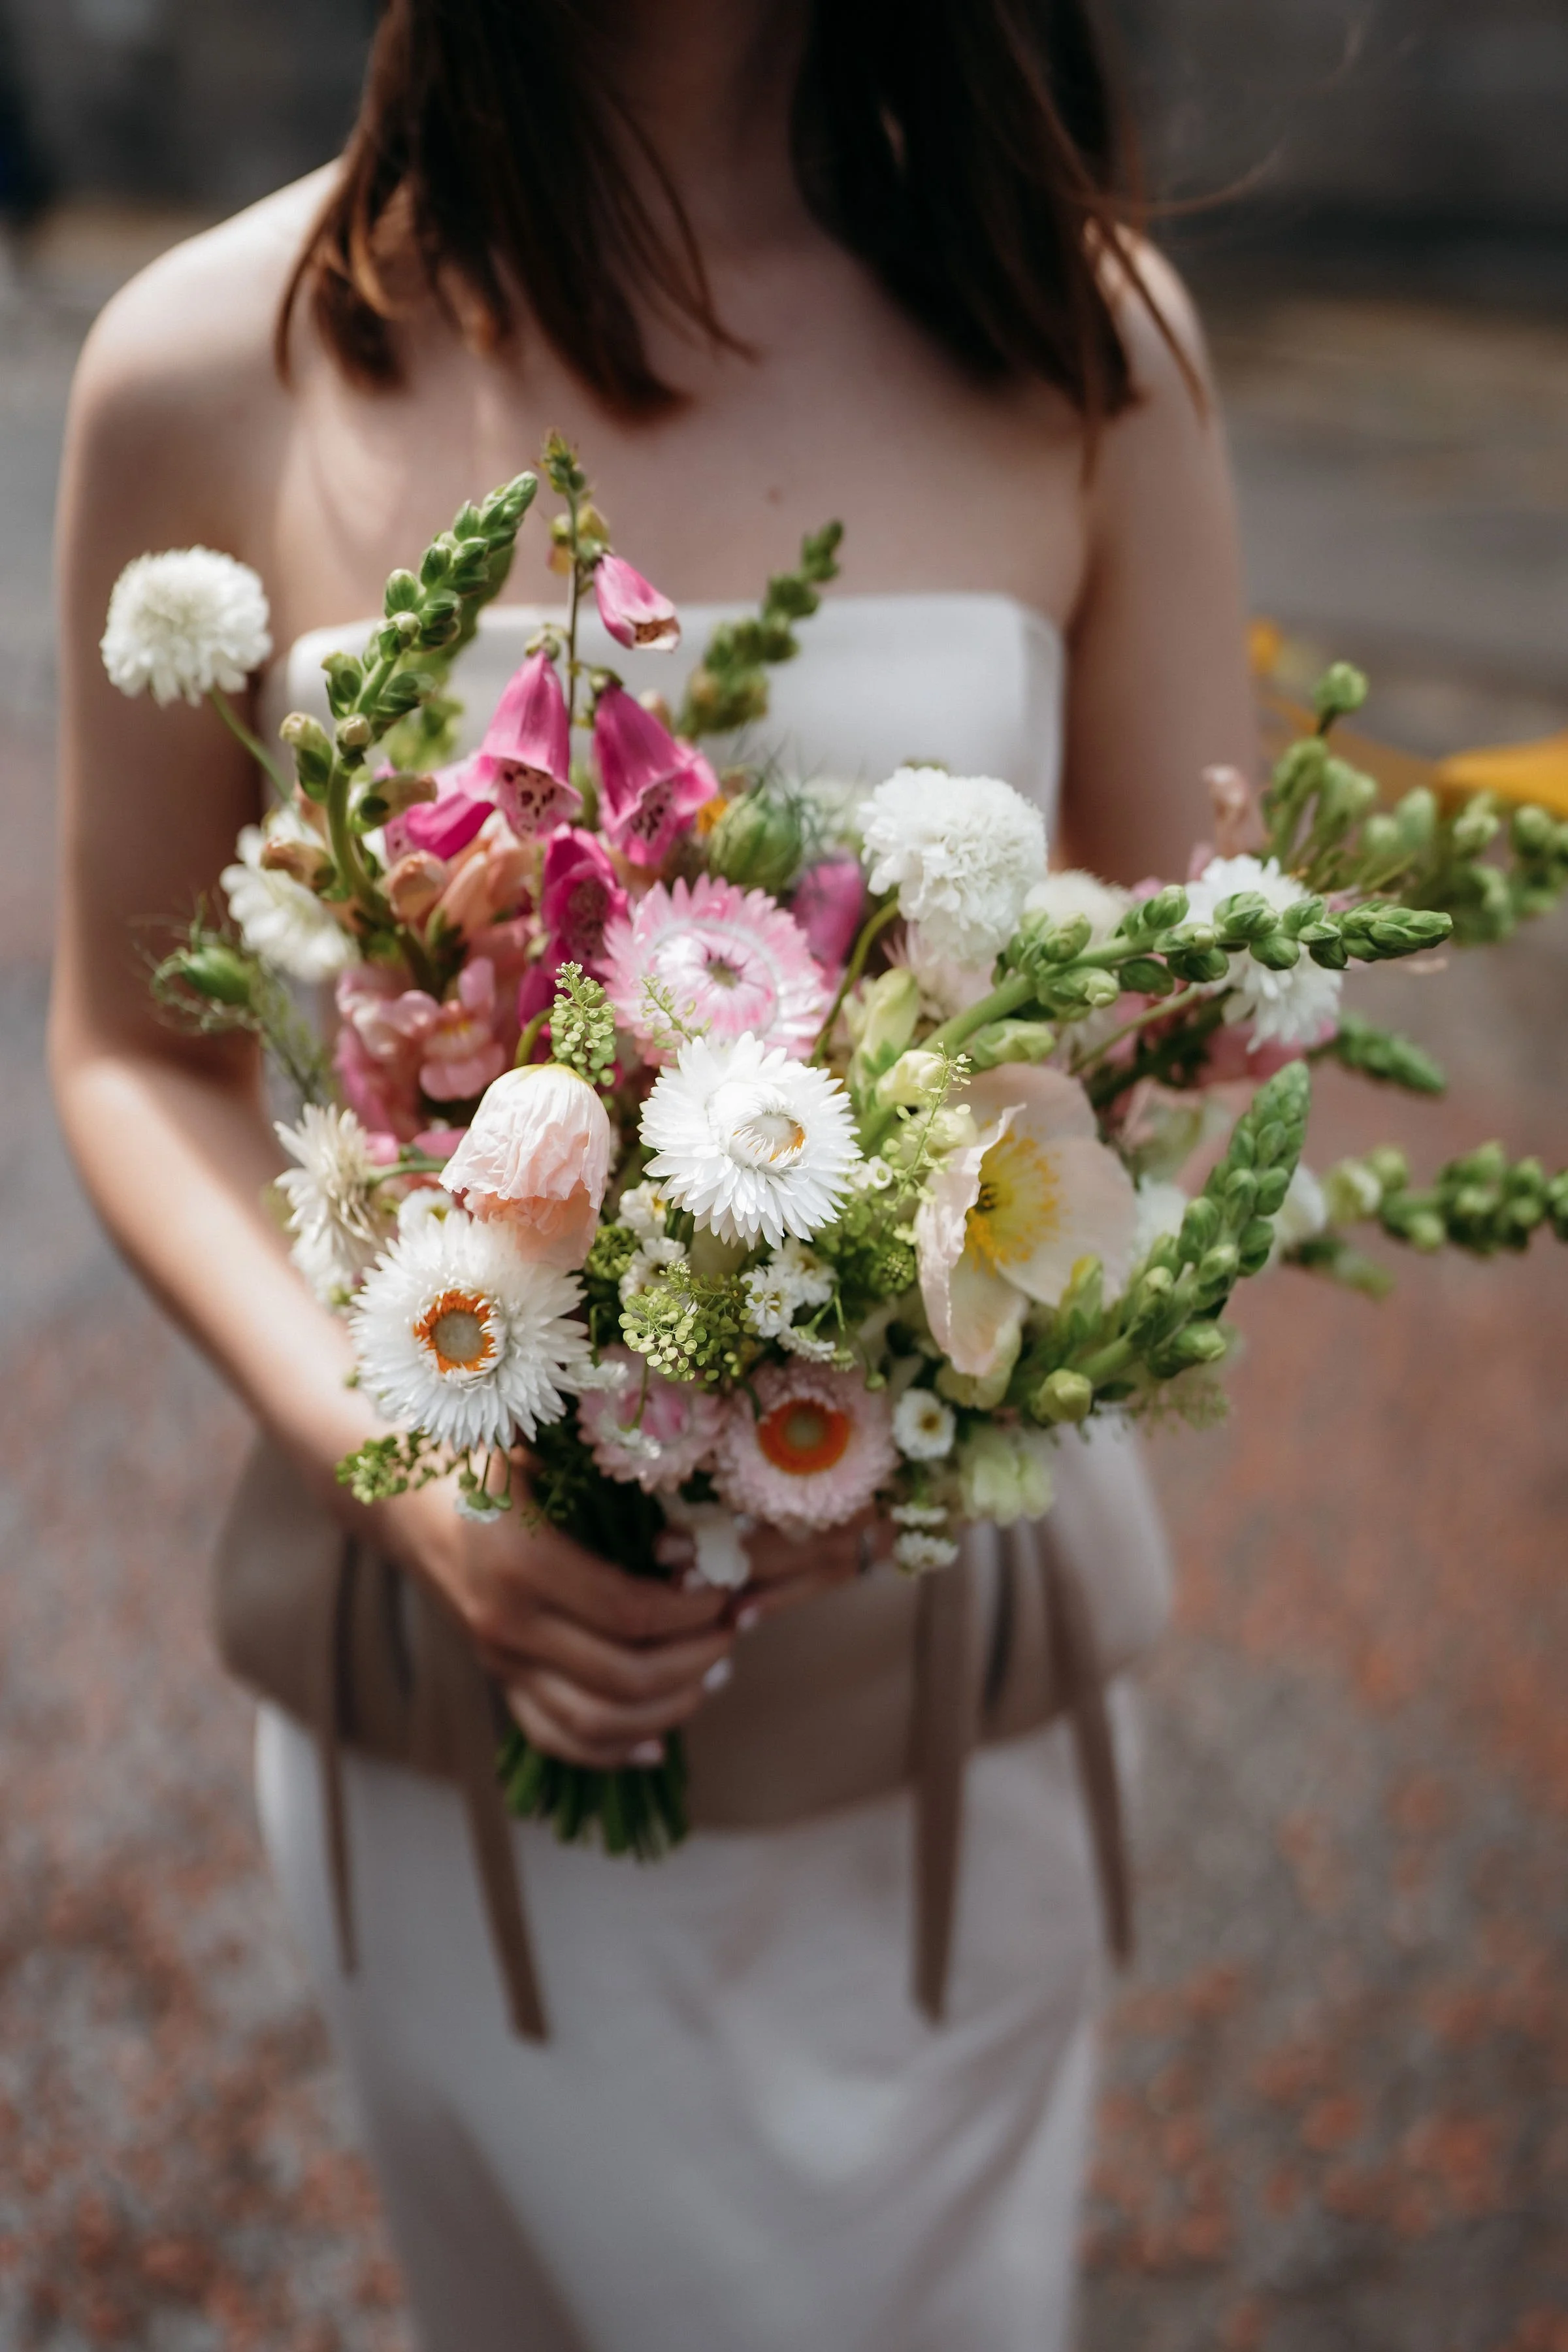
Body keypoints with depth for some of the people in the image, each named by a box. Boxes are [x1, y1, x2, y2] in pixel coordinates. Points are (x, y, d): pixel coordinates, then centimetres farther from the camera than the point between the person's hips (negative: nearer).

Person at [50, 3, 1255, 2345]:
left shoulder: (1084, 331, -7)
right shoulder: (213, 372, -9)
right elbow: (134, 1050, -1)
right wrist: (383, 1460, -18)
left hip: (945, 1643, 1)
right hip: (458, 1635, 0)